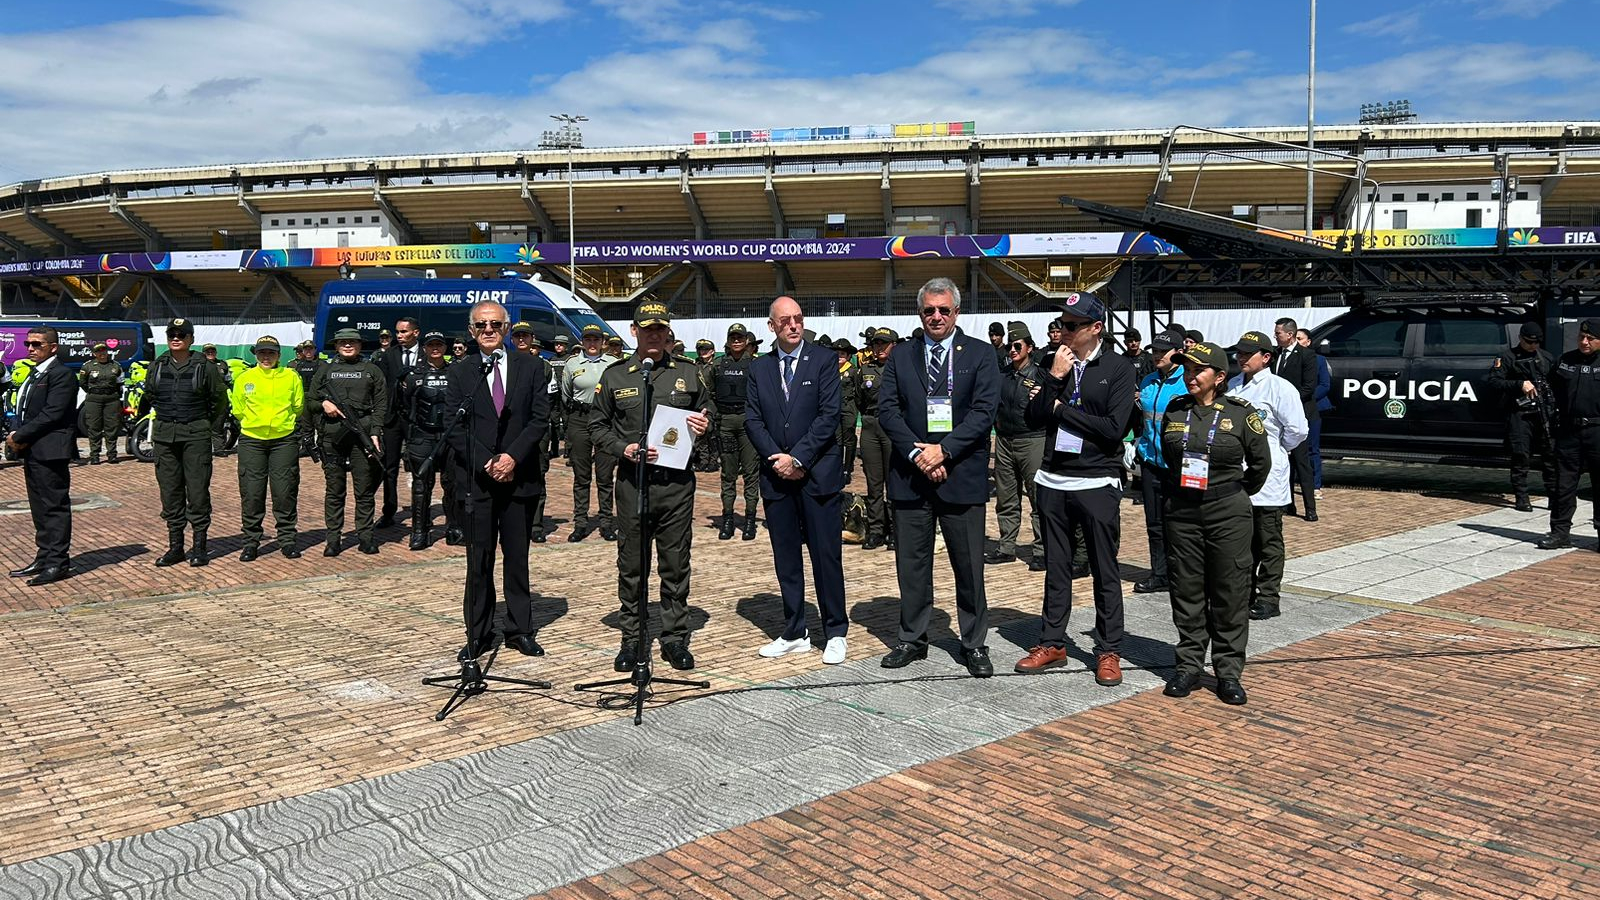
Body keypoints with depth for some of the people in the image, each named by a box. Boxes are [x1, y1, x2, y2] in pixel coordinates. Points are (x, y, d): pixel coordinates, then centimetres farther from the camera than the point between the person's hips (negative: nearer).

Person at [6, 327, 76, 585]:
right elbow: (25, 411, 18)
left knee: (55, 507, -5)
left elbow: (52, 414, -18)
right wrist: (18, 437, -1)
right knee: (40, 508, 14)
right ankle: (44, 559, 21)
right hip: (31, 451, 9)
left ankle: (58, 563, -1)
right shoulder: (35, 374, 19)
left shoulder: (61, 374, -11)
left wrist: (19, 436, -14)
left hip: (50, 451, -9)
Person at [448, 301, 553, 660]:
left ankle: (520, 630, 18)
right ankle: (478, 634, 14)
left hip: (520, 477, 1)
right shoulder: (459, 372, 5)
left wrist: (512, 457, -13)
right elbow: (455, 428, -1)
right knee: (479, 560, 5)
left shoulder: (532, 368, 6)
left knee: (517, 557, 8)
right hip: (475, 479, 0)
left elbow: (540, 419, -1)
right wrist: (486, 464, -12)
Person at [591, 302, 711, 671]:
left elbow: (707, 411, 19)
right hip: (632, 481, 0)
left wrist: (704, 426, -5)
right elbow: (598, 425, 8)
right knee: (631, 564, 6)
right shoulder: (615, 375, 5)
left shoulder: (687, 371, 8)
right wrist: (624, 449, -9)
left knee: (676, 563, 5)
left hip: (677, 482, 1)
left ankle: (675, 638, 16)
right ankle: (631, 639, 17)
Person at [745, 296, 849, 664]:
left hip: (818, 472, -4)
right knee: (785, 558, 9)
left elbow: (829, 415, -9)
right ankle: (794, 633, 19)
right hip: (776, 475, 4)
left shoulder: (824, 359, -1)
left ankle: (836, 633, 11)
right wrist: (778, 460, -8)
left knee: (827, 555, 0)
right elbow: (752, 420, 6)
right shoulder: (759, 369, 10)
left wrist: (797, 458, -13)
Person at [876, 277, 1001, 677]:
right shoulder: (900, 355, 9)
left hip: (962, 475, -2)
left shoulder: (980, 355, 2)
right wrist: (917, 454, -12)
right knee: (911, 563, 9)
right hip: (910, 475, 2)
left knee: (969, 565, 4)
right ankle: (913, 639, 23)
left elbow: (984, 411, -7)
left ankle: (974, 644, 16)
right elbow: (887, 410, 1)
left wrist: (943, 449, -16)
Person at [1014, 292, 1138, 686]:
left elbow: (1114, 429, -15)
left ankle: (1109, 652, 13)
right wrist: (1054, 379, -11)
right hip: (1053, 480, 4)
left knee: (1105, 571, 3)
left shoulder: (1119, 367, -5)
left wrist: (1060, 408, -8)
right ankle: (1052, 644, 23)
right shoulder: (1056, 362, 7)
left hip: (1097, 483, -4)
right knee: (1056, 568, 13)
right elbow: (1034, 418, 1)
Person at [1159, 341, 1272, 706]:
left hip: (1228, 514, -3)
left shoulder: (1240, 414, -4)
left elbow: (1261, 462, 7)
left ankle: (1229, 672, 11)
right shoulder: (1174, 410, 5)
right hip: (1182, 512, 3)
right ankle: (1188, 665, 17)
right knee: (1186, 592, 7)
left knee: (1230, 594, 2)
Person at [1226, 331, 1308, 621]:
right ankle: (1244, 593, 25)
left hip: (1266, 479, -6)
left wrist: (1274, 452, 0)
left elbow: (1298, 430, -9)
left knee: (1269, 542, 3)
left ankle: (1267, 599, 10)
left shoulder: (1280, 388, -9)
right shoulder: (1232, 386, 10)